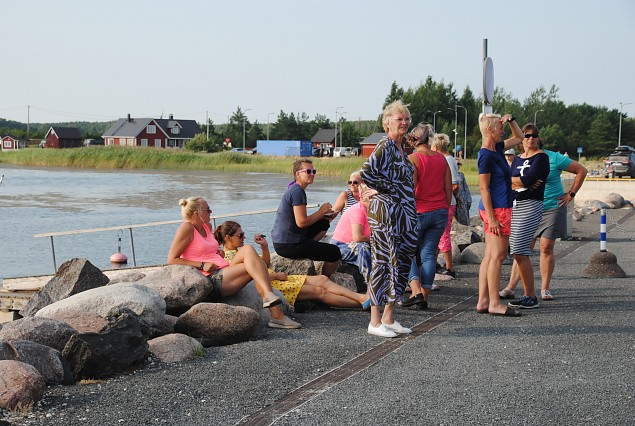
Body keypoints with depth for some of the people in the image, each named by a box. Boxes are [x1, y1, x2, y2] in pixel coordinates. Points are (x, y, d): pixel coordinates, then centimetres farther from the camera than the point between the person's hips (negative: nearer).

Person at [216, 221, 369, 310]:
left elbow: (266, 264, 27)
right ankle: (362, 303, -13)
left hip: (275, 279, 10)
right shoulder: (230, 255, -10)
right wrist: (277, 275, -11)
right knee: (319, 291, -14)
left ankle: (361, 297, -11)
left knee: (321, 279, -4)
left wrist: (264, 247, 11)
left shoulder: (239, 251, 21)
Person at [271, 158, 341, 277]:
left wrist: (323, 214, 8)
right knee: (334, 252, -4)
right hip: (288, 245, -10)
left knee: (324, 224, 17)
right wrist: (321, 212, -8)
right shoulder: (298, 191, -16)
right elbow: (301, 222, -22)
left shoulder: (293, 189, 16)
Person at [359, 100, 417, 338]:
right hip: (385, 212, -9)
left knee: (401, 263, 11)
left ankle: (388, 318, 19)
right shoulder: (385, 146, -12)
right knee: (383, 263, -6)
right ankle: (375, 322, -1)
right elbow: (365, 173, -24)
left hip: (404, 213, 9)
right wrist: (387, 188, -12)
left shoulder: (401, 146, 16)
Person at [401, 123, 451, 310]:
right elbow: (449, 190, 10)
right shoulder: (441, 158, 9)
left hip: (420, 212, -5)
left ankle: (416, 292, -8)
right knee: (429, 254, 8)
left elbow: (410, 191, -15)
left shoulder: (413, 158, -9)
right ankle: (424, 297, 6)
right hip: (440, 212, 5)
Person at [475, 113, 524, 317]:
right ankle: (495, 304, -3)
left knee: (490, 256, 9)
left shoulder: (497, 149, 13)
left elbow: (518, 137, 29)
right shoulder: (486, 156, -15)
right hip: (496, 209, -10)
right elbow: (483, 188, -17)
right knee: (498, 255, -7)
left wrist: (511, 119, 11)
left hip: (499, 209, 10)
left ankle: (483, 301, 11)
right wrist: (492, 218, -20)